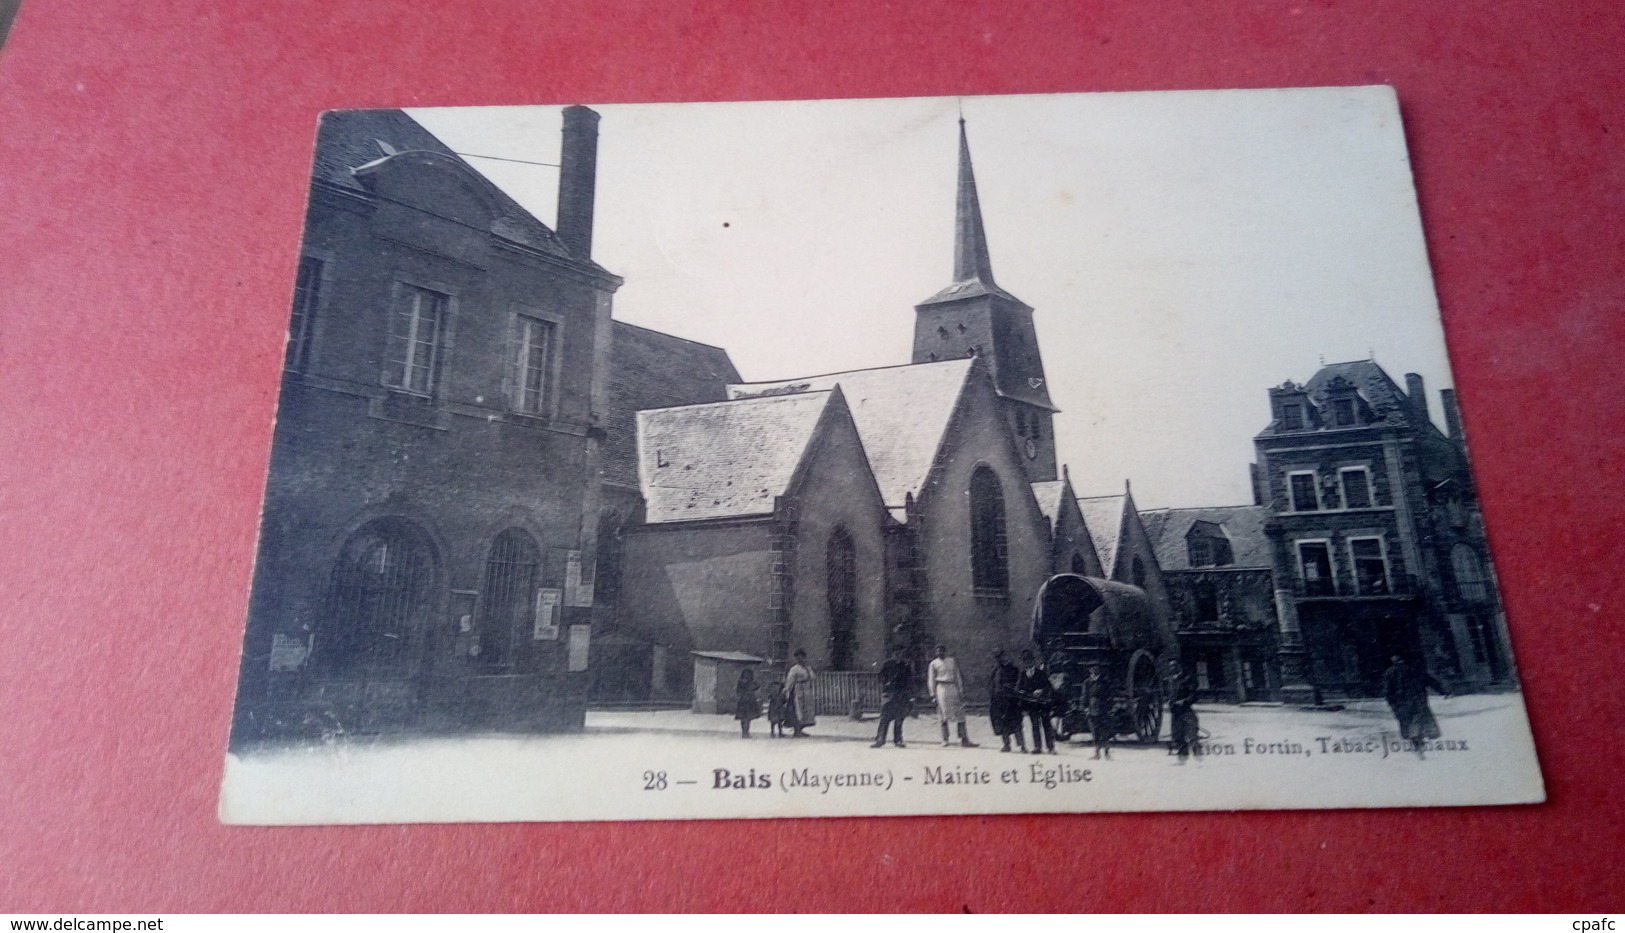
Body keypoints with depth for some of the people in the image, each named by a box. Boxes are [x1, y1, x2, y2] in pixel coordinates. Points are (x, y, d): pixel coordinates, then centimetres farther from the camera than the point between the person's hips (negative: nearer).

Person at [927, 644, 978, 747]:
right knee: (944, 715, -1)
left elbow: (958, 676, 13)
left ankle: (964, 739, -1)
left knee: (960, 715, -1)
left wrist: (961, 690, 9)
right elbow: (931, 680, 4)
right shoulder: (934, 664, 3)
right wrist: (933, 693, -2)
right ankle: (945, 739, 7)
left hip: (953, 688, 3)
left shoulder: (952, 661, 11)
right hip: (942, 688, -3)